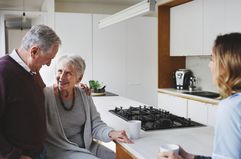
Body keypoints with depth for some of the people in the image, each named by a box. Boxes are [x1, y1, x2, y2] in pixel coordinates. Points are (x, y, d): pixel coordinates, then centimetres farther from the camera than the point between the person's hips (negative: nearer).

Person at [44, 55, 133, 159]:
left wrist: (111, 133, -19)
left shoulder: (84, 96, 2)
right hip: (61, 150, -5)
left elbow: (96, 124, 0)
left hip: (88, 146, 5)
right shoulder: (46, 95, -14)